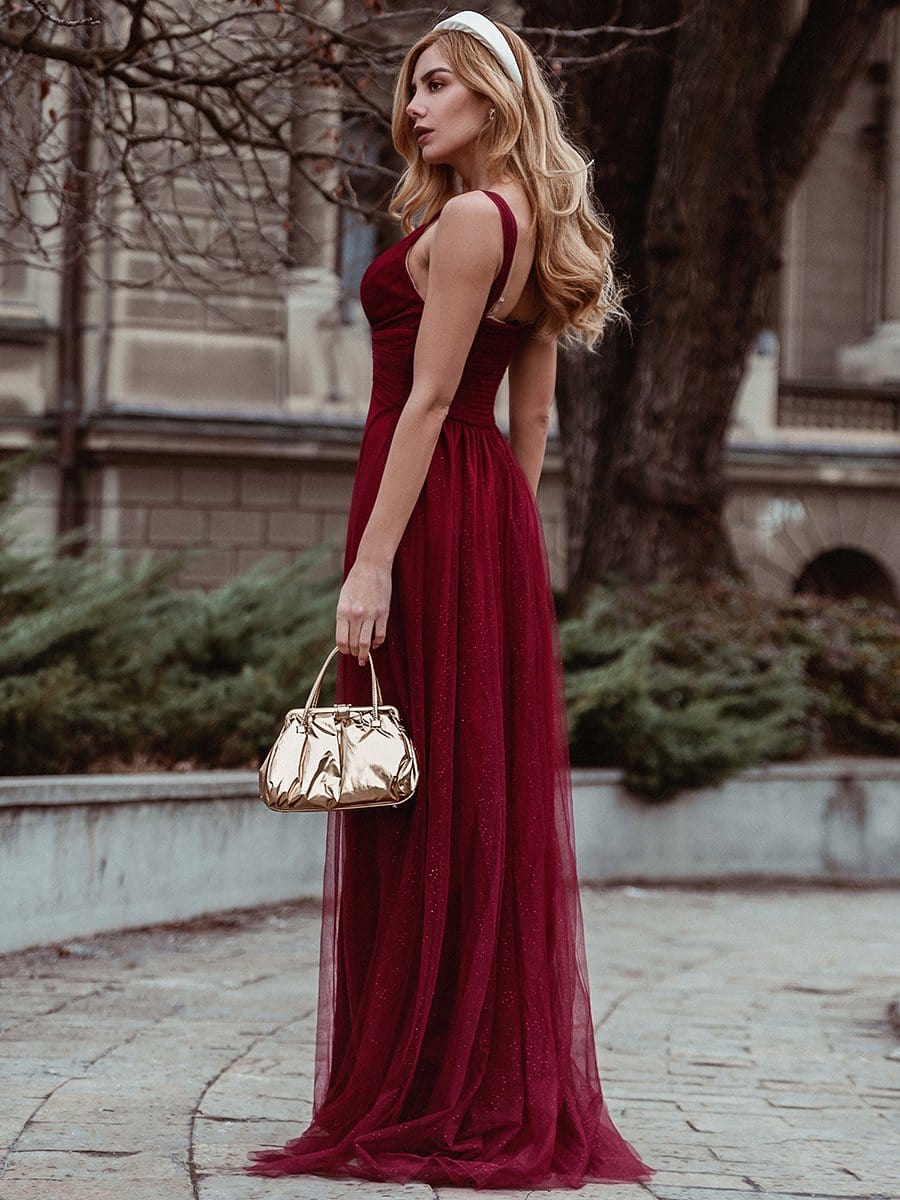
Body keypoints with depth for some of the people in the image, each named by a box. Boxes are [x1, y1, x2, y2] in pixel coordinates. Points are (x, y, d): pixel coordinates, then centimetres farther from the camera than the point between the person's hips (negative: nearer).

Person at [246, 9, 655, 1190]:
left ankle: (423, 1100, 0)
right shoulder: (532, 226, 16)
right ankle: (514, 1096, 16)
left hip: (434, 513, -10)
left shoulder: (468, 218, -12)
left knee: (423, 807, -5)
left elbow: (429, 397, -18)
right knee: (493, 801, 10)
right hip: (497, 514, 10)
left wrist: (372, 561, -20)